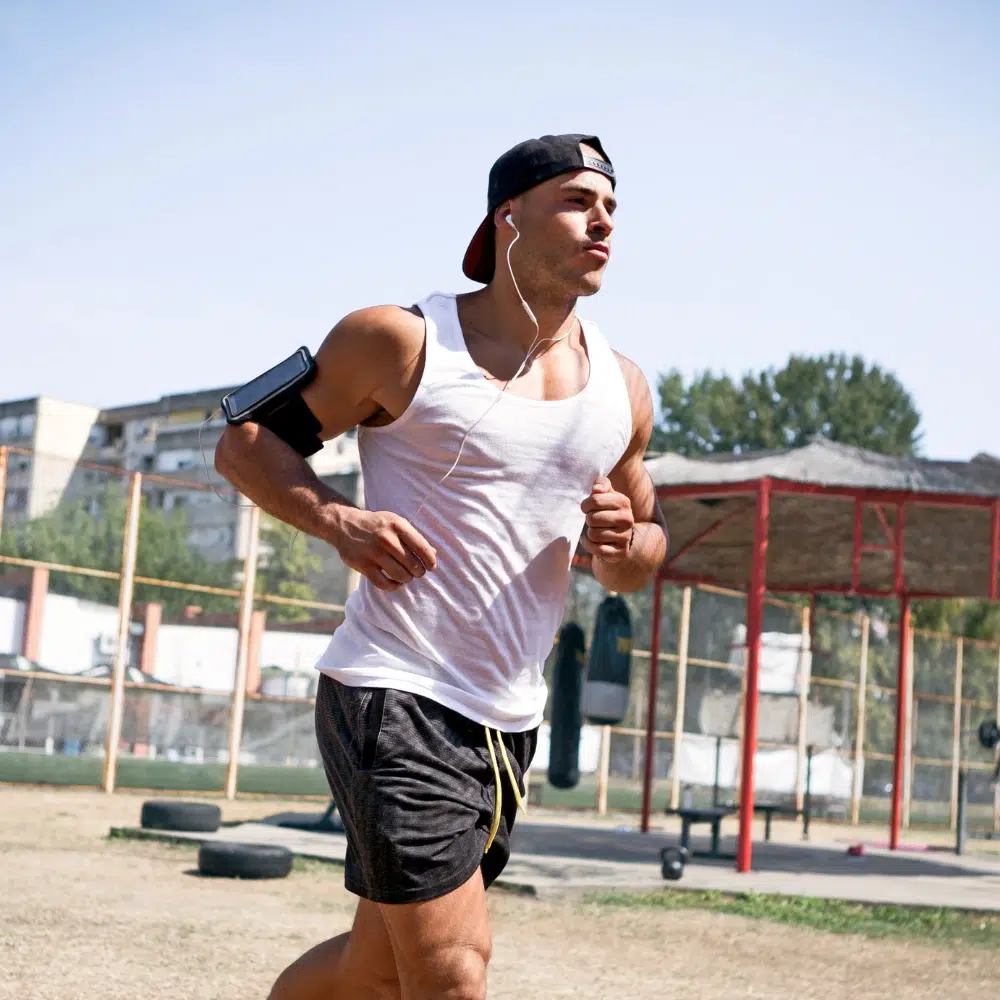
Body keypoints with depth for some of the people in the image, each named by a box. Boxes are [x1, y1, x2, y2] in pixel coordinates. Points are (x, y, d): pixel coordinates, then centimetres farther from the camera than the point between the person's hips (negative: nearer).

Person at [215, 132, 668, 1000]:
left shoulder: (623, 391, 10)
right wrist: (336, 520, -18)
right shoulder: (402, 342, -6)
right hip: (393, 699, -6)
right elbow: (245, 441, 0)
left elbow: (643, 554, 21)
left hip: (509, 723, 7)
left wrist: (624, 543, -4)